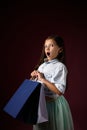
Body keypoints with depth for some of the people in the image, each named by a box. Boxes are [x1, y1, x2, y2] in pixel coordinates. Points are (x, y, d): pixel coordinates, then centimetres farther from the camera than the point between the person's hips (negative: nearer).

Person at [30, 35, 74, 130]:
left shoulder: (60, 67, -15)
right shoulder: (42, 65, 6)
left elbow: (60, 91, -24)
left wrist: (43, 79, -21)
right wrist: (34, 76, -3)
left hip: (54, 104, -6)